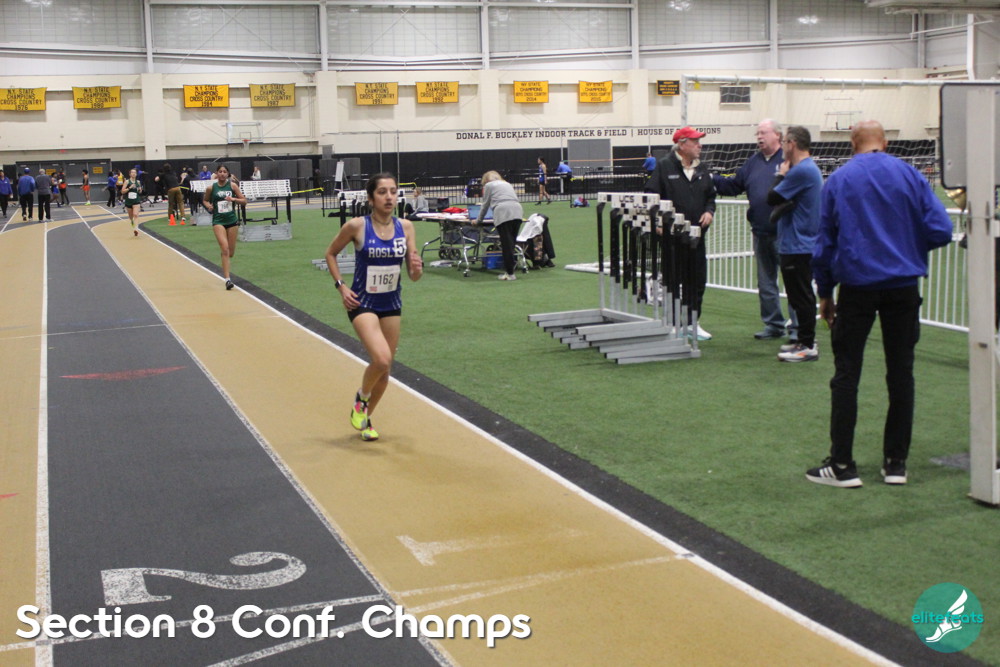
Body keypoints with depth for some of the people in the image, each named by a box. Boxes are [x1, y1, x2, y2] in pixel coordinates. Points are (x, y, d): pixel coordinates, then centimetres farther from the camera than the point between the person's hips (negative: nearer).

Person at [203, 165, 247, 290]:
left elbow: (244, 201, 4)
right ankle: (227, 279, -17)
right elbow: (205, 200, 17)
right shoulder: (211, 187, 0)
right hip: (218, 221, -2)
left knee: (231, 252, 8)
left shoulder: (232, 185, 1)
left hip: (232, 220, 2)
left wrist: (233, 199, -13)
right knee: (224, 248, -17)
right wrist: (208, 205, -5)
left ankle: (226, 266, 43)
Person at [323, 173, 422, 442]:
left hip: (392, 304, 5)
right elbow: (331, 253, 3)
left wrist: (417, 269, -24)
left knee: (385, 368, 12)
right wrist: (341, 286, -7)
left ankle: (366, 418, 36)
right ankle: (361, 399, 8)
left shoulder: (405, 227, -4)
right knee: (381, 359, -24)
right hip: (362, 303, -4)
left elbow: (413, 275, -1)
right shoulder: (357, 226, -14)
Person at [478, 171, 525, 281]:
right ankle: (509, 269, 6)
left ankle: (510, 273, -7)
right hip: (518, 211, 5)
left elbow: (485, 205, 19)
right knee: (512, 243, 8)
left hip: (503, 213, -5)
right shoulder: (507, 184, 33)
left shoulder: (488, 185, 17)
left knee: (506, 244, -6)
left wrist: (479, 220, 32)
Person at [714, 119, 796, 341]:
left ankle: (797, 327, 2)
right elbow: (733, 185, 15)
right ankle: (773, 324, 24)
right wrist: (712, 179, 5)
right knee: (766, 283, 14)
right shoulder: (753, 162, 15)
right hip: (760, 233, 7)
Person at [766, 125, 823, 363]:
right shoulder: (810, 168, 14)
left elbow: (773, 198, -16)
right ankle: (805, 341, 22)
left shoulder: (800, 171, -19)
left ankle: (807, 346, -1)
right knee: (801, 296, 15)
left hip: (797, 245, -10)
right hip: (804, 243, 10)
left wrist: (780, 175, -2)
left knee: (801, 296, -5)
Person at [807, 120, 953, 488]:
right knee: (901, 372, 8)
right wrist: (909, 245, 14)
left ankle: (842, 464, 1)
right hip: (903, 285, 1)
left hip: (857, 286, -1)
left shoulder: (838, 180, 2)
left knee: (846, 374, 3)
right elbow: (940, 230, -6)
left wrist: (824, 293, 12)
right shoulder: (909, 175, 0)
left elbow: (824, 242, 4)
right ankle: (896, 462, 12)